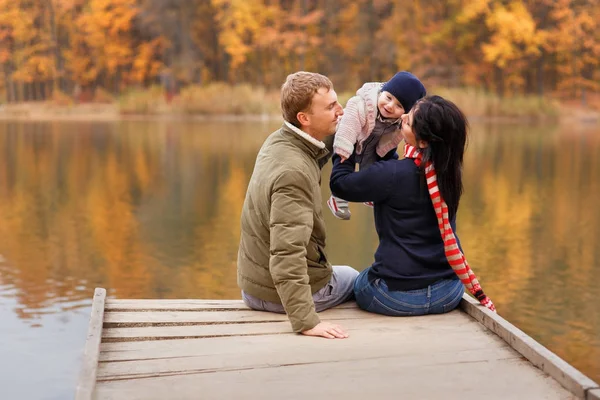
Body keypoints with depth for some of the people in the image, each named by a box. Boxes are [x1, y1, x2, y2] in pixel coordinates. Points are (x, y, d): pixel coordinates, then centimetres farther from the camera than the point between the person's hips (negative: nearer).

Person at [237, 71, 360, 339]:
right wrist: (305, 321, -40)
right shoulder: (293, 173, -32)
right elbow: (287, 254, -37)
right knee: (353, 278, 22)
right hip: (284, 295, -8)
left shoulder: (277, 141, -4)